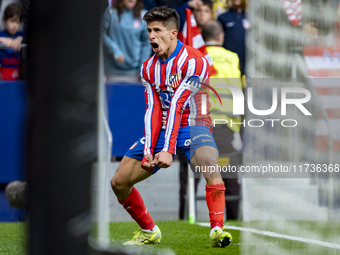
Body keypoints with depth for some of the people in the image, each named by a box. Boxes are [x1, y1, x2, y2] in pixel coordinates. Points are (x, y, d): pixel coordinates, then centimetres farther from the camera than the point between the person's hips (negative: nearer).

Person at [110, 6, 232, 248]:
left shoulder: (194, 61, -15)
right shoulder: (148, 67, 7)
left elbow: (177, 106, -25)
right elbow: (153, 110, -1)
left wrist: (168, 150, -30)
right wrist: (148, 151, -14)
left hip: (192, 127, -6)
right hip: (161, 130, 6)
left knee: (210, 165, -37)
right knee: (119, 182, 1)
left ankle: (217, 230, -33)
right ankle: (149, 231, 20)